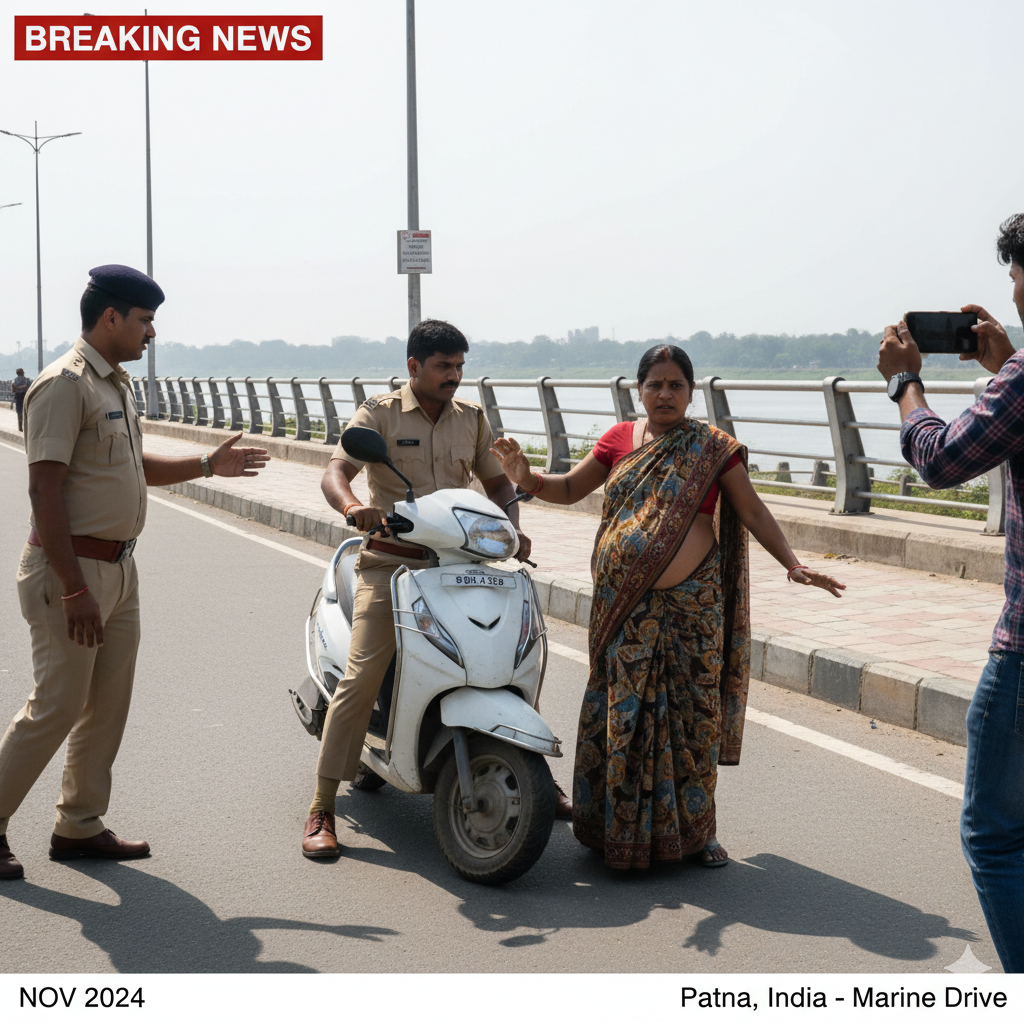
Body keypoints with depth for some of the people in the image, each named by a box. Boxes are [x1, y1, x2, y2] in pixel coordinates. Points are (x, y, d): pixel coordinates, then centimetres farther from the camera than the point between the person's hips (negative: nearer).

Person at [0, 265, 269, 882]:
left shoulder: (117, 384, 15)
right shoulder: (65, 385, -15)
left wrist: (208, 465, 16)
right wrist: (74, 589, -25)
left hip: (118, 568, 9)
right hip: (72, 569, -9)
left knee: (108, 704, 12)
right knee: (57, 707, -5)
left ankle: (81, 826, 22)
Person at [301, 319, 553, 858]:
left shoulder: (472, 418, 13)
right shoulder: (379, 413, 0)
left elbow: (496, 480, 20)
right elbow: (334, 473, -12)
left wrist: (512, 529, 0)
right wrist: (351, 505, -35)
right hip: (391, 562, -4)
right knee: (361, 677, -15)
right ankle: (322, 808, -8)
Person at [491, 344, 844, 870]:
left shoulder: (714, 447, 1)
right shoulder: (619, 439, 7)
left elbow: (753, 511, 2)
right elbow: (569, 489, 13)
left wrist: (793, 563, -10)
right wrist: (524, 475, -6)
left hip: (691, 605, -2)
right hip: (624, 607, 2)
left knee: (692, 714, 3)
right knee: (621, 713, 5)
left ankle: (695, 828, 17)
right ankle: (616, 825, 19)